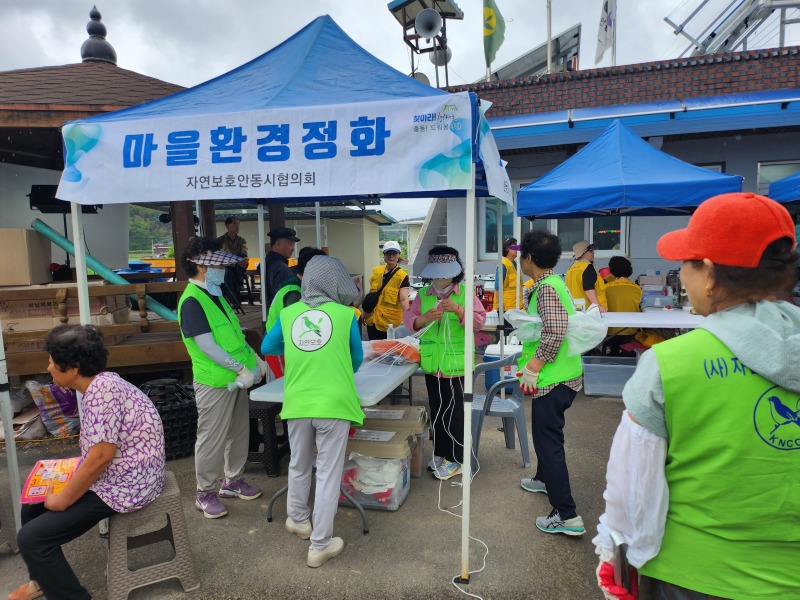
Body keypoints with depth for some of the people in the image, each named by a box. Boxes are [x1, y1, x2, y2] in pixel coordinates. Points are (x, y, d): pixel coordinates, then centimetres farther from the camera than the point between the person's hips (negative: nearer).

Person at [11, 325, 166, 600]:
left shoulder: (102, 389, -26)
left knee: (31, 537, -11)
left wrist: (62, 501, -15)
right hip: (109, 476, 10)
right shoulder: (99, 384, 6)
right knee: (32, 505, 20)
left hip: (124, 486, -10)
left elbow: (102, 456, -27)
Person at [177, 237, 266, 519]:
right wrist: (241, 369, -21)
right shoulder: (192, 300, -17)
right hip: (215, 382, -9)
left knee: (239, 432, 18)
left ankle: (232, 481, 35)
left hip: (236, 378, 9)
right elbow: (206, 345, -22)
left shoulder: (215, 294, 11)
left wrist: (254, 358, 9)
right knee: (211, 439, 4)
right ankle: (205, 494, 21)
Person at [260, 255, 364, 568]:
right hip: (334, 403, -3)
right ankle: (320, 545, 17)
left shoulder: (288, 313, 4)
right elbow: (357, 359, 11)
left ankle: (298, 520, 45)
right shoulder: (346, 315, -2)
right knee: (328, 473, 7)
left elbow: (267, 348, 21)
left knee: (299, 465, 24)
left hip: (297, 403, 4)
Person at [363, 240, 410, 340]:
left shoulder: (402, 276, -11)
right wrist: (365, 312, 17)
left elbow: (404, 299, -22)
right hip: (372, 320, 5)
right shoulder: (376, 271, 3)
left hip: (390, 322, -5)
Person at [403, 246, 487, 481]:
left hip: (456, 363, -4)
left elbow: (480, 320, -13)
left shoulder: (466, 292, -6)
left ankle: (455, 459, 18)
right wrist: (424, 318, -20)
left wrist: (458, 310, -27)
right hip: (432, 363, 5)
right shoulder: (423, 294, 4)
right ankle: (440, 452, 34)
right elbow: (408, 319, -1)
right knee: (436, 410, 17)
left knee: (454, 412, 4)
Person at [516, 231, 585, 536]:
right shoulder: (552, 283, 12)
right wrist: (529, 360, 18)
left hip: (554, 380, -11)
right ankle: (544, 479, 49)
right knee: (546, 433, 27)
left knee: (549, 440, -3)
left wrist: (533, 368, -23)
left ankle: (568, 516, 5)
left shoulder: (546, 288, -19)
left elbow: (555, 332, -30)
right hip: (563, 375, 11)